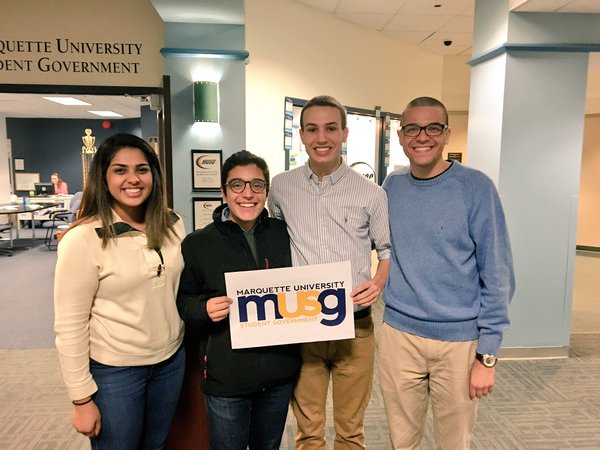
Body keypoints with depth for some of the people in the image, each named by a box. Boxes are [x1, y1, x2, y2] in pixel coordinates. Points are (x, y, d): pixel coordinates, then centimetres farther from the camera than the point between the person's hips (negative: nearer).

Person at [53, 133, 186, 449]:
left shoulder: (172, 225, -3)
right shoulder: (82, 239, -17)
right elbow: (70, 326, -14)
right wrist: (82, 398, -11)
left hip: (172, 360, 5)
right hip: (115, 371, -4)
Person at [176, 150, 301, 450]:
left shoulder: (284, 235, 1)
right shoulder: (198, 244, -6)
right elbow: (181, 301, -3)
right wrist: (204, 309, -23)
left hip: (279, 371, 3)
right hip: (226, 377, -2)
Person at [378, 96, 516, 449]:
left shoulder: (475, 187, -9)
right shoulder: (392, 185, 2)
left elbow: (498, 276, -9)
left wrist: (487, 354, -10)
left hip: (459, 339, -2)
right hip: (398, 333, 3)